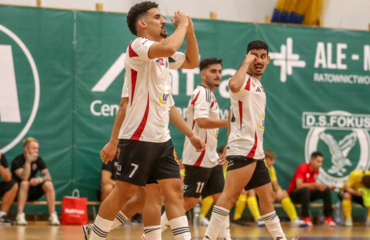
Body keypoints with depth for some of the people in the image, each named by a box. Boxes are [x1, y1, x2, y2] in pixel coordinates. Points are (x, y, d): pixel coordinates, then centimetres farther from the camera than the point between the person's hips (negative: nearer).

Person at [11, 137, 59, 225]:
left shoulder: (38, 160, 0)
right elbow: (24, 178, -29)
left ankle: (53, 216, -24)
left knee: (49, 184, -22)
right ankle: (20, 215, -37)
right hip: (19, 192, -4)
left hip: (32, 193, 4)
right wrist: (28, 161, -33)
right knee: (24, 183, -36)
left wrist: (40, 179, -32)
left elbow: (48, 176, -11)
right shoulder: (17, 161, -15)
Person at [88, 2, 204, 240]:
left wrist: (189, 30, 13)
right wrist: (182, 24, -12)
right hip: (138, 138, -8)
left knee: (174, 191, 3)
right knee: (124, 192, -4)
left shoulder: (164, 56, 16)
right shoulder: (137, 46, -10)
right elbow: (168, 47, -30)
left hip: (162, 139, 9)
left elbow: (192, 61, 27)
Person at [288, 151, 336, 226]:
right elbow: (298, 185, -34)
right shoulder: (302, 168, -22)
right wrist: (315, 184, -41)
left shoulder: (316, 170, 1)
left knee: (326, 190, -9)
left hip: (306, 194, 7)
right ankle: (305, 217, -30)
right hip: (294, 194, -7)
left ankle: (328, 218, -7)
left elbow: (313, 186, 7)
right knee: (305, 189, -39)